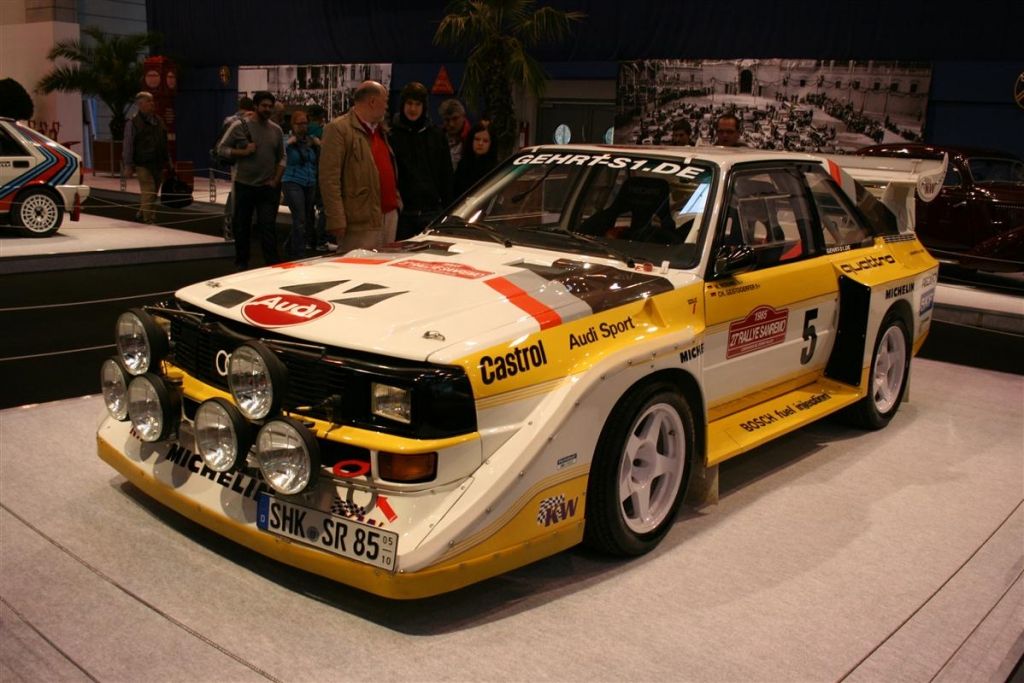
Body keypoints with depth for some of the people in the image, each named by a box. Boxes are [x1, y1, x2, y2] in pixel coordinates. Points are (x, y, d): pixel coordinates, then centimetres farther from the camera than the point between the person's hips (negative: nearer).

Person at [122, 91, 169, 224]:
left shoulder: (158, 121, 14)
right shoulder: (133, 122, -4)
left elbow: (164, 143, 20)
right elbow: (128, 145, -6)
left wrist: (168, 160, 16)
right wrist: (128, 166, -10)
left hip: (158, 163, 6)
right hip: (143, 164, -6)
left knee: (153, 193, 12)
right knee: (148, 192, -12)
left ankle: (142, 213, 28)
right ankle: (149, 219, -8)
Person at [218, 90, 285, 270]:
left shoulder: (276, 130, 7)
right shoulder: (239, 126, -3)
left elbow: (281, 158, 12)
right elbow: (222, 148, 0)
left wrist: (276, 180, 1)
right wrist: (243, 152, -14)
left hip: (268, 187, 1)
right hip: (244, 185, -1)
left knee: (268, 226, -2)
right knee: (242, 226, 8)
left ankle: (272, 263, -1)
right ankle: (241, 262, 20)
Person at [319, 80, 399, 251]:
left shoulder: (380, 130, 19)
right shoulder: (338, 129, -8)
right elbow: (329, 179, -14)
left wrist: (396, 202, 15)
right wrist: (336, 221, -20)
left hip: (390, 216, 8)